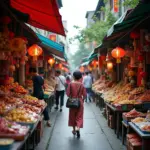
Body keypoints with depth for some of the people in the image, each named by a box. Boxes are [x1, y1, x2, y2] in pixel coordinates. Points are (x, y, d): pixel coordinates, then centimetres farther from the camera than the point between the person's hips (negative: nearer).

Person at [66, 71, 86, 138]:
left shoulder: (71, 84, -10)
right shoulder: (81, 84, -8)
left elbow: (68, 93, -9)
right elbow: (84, 94, -5)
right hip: (80, 102, 0)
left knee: (72, 116, 16)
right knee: (79, 116, 6)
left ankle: (74, 130, 26)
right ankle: (78, 128, -17)